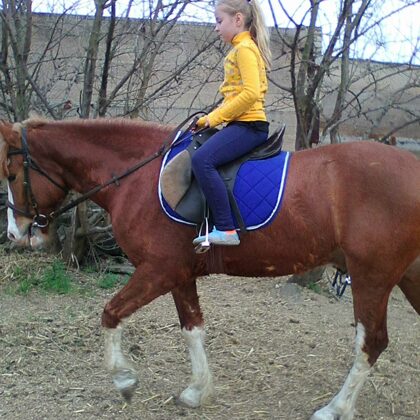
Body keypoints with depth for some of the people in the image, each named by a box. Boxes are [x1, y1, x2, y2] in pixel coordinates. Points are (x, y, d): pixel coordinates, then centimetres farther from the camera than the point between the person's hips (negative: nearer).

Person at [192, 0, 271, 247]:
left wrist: (215, 118, -15)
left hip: (248, 125, -11)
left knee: (202, 160, -28)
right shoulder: (241, 49, 22)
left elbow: (251, 93, -21)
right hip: (242, 124, 11)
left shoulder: (244, 48, -9)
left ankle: (226, 229, -30)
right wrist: (210, 119, 13)